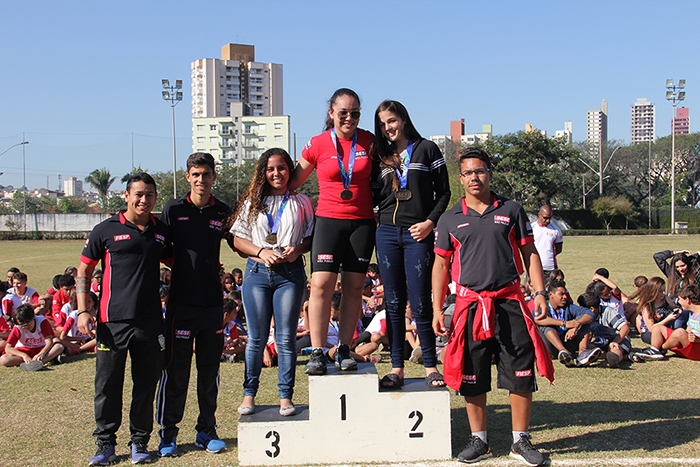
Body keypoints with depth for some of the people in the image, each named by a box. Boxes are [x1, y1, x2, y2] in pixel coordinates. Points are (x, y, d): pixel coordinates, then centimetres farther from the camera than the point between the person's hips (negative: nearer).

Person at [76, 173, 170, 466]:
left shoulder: (161, 231, 10)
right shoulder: (106, 230, 0)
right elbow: (84, 271, 3)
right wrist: (83, 311, -6)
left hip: (150, 321, 3)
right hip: (113, 321, -3)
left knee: (146, 385, 8)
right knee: (107, 386, 4)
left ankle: (139, 442, 20)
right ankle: (105, 443, 17)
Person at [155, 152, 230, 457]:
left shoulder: (222, 213, 6)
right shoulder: (173, 210, 1)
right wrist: (168, 272, -5)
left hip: (212, 301, 2)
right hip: (181, 301, -2)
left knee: (210, 369, 9)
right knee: (175, 369, 1)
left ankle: (206, 431, 20)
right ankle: (168, 433, 13)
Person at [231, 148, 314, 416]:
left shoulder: (301, 202, 10)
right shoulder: (252, 202, 11)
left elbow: (312, 237, 10)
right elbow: (238, 239, 8)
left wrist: (297, 249, -10)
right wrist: (262, 252, -8)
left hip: (290, 273, -1)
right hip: (257, 272, 1)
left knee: (286, 337, 0)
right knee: (256, 337, 4)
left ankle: (285, 397, 6)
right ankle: (249, 394, 12)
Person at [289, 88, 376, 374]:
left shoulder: (369, 141, 6)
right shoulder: (318, 144, 1)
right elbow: (294, 181, 11)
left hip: (362, 222, 2)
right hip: (329, 220, -2)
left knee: (354, 287, 3)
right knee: (321, 284, -12)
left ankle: (344, 350, 10)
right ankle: (317, 353, -8)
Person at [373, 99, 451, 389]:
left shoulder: (426, 149, 5)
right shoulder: (382, 157, 15)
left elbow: (443, 192, 2)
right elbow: (375, 198, 16)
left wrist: (430, 222, -8)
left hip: (418, 234, -3)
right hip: (387, 233, 4)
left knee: (420, 302, -5)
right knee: (394, 303, 4)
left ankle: (430, 366, 6)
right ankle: (397, 368, 8)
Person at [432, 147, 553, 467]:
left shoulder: (511, 210, 7)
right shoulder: (450, 219, 7)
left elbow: (529, 253, 9)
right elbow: (441, 265, 9)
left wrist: (539, 292, -2)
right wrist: (437, 310, 2)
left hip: (509, 302, 0)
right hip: (470, 305, 0)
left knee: (521, 374, 0)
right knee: (471, 377, 4)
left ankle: (520, 441, 14)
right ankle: (479, 441, 19)